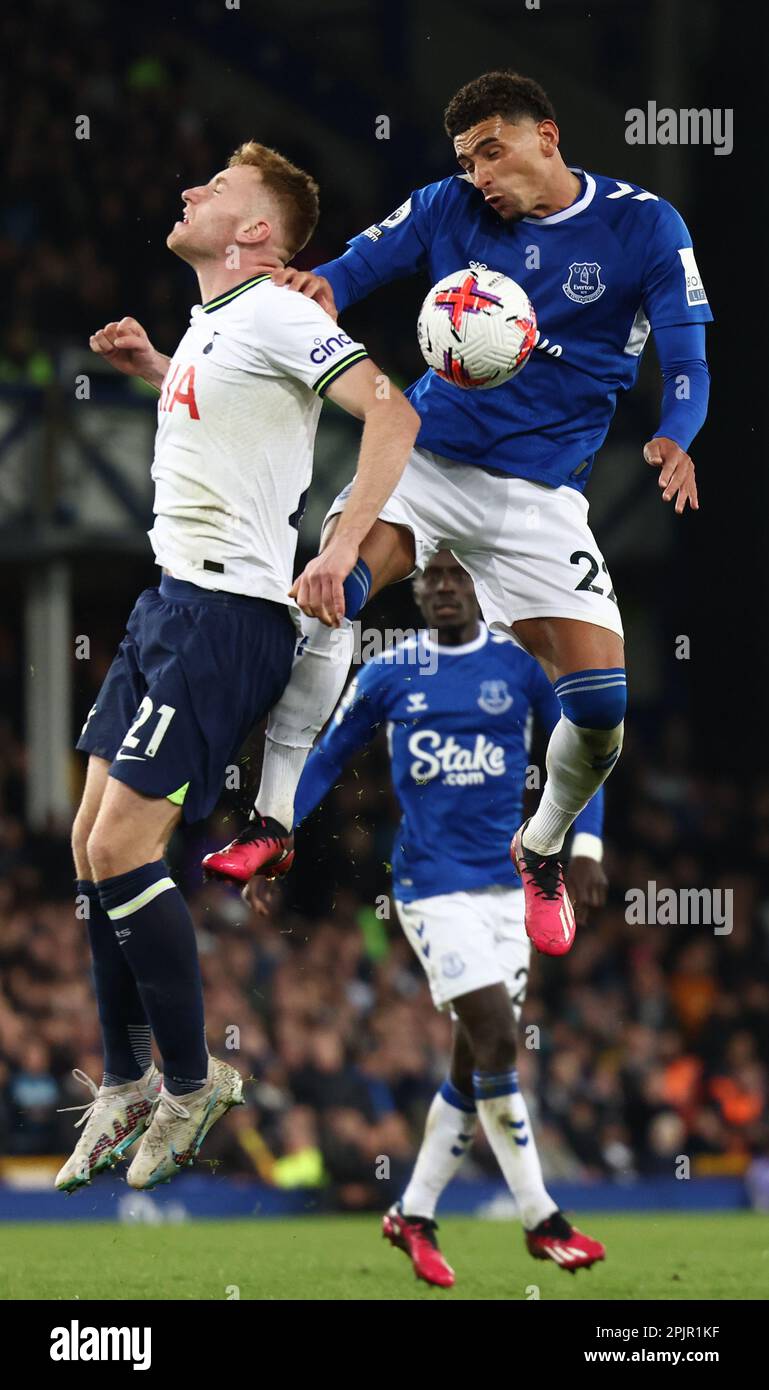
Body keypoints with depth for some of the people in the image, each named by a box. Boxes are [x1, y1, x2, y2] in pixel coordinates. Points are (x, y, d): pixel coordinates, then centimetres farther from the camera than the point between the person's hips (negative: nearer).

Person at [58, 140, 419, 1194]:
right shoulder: (209, 320, 16)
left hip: (227, 612, -10)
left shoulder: (274, 316, -12)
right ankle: (126, 1085, 19)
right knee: (93, 842, 9)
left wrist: (339, 554, -29)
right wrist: (152, 368, 23)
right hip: (170, 597, 10)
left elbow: (392, 413, -22)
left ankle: (192, 1083, 2)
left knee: (124, 850, -12)